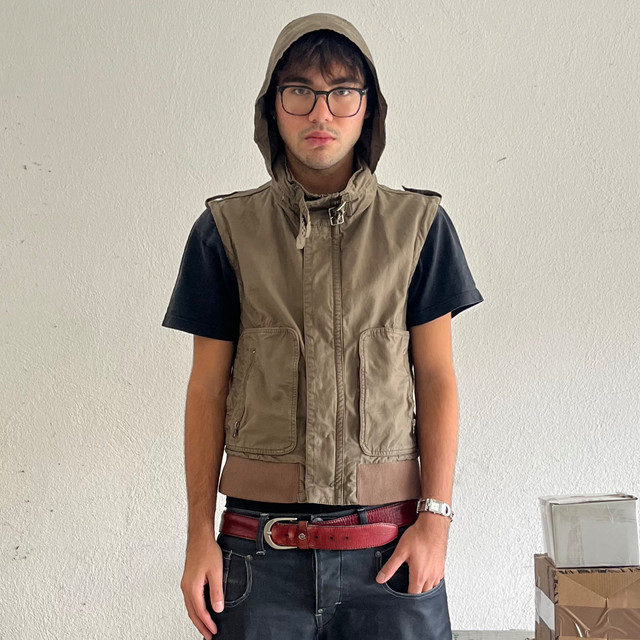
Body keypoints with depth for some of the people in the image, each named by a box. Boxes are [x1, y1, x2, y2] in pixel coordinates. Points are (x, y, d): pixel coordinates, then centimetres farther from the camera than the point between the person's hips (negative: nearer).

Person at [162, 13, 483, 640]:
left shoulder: (418, 224, 3)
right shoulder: (227, 229, 3)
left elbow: (436, 377, 2)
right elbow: (208, 388, 3)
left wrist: (436, 515, -5)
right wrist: (200, 535, 0)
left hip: (390, 547, 0)